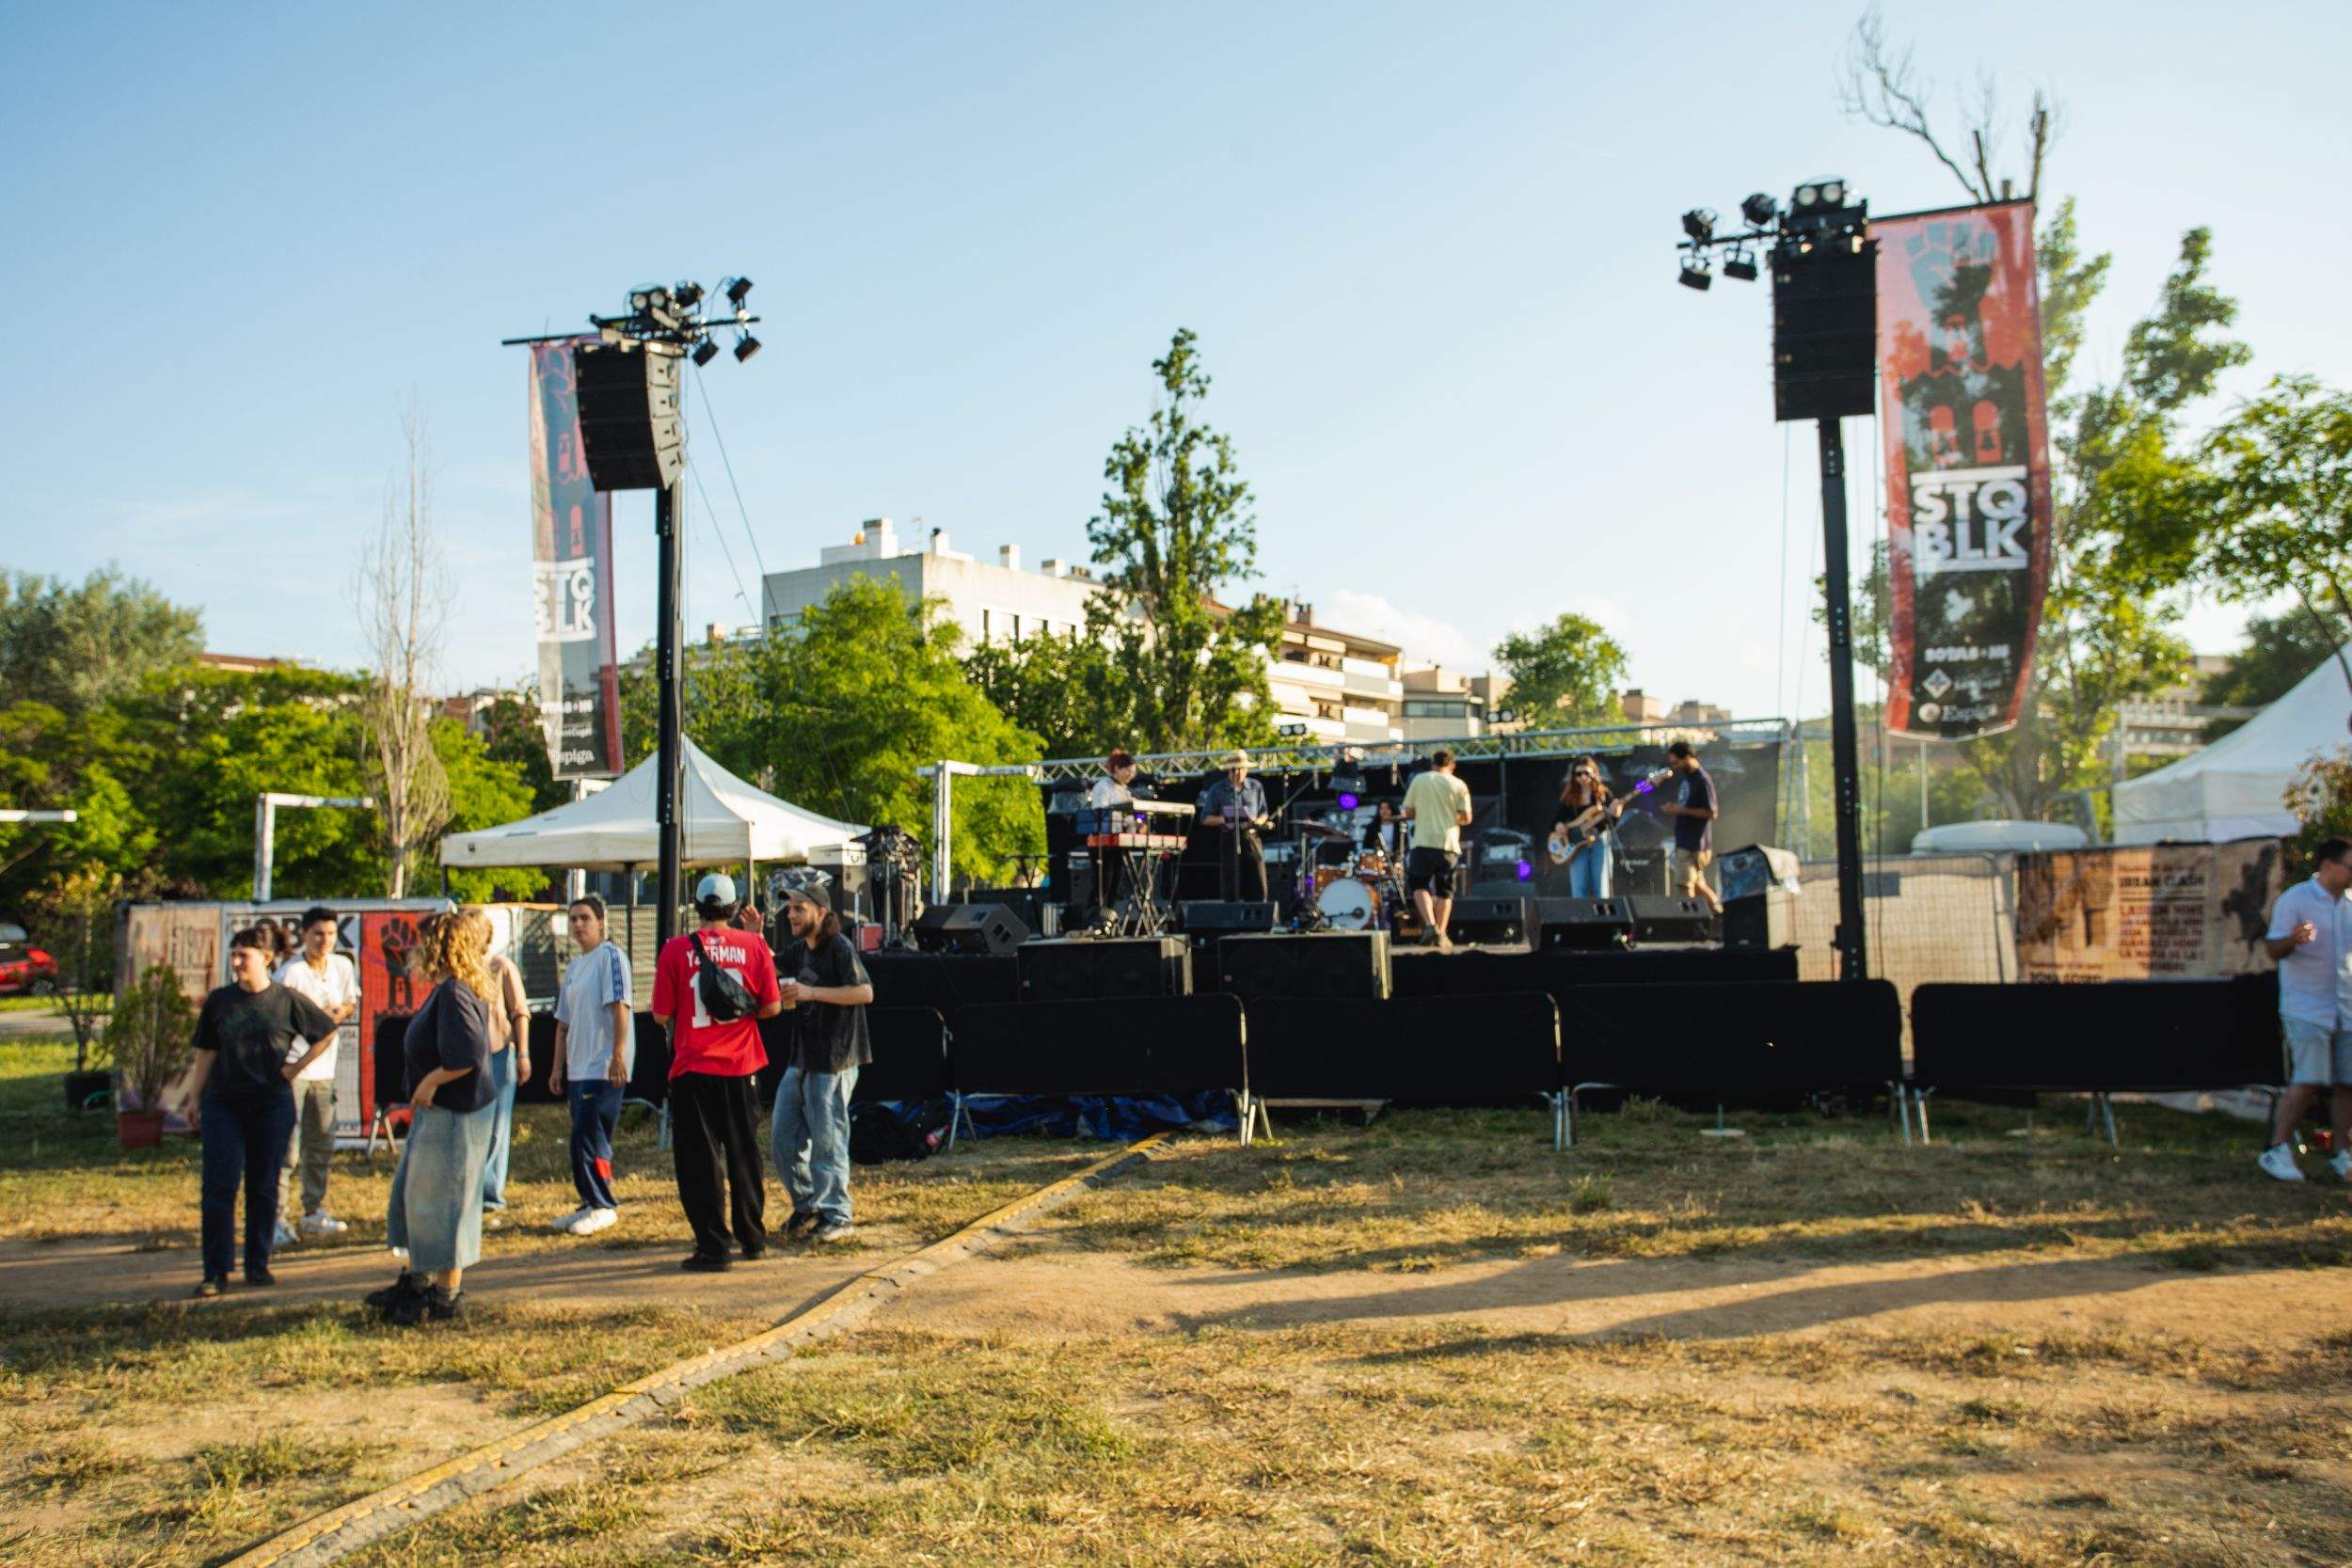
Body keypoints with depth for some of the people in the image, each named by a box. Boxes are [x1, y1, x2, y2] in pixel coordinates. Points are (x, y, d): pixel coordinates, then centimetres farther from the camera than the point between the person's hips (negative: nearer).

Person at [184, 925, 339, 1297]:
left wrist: (297, 1066, 2)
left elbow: (327, 1032, 9)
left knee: (264, 1188, 6)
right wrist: (194, 1098, 5)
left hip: (272, 1103, -1)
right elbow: (206, 1053, 9)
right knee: (218, 1186, -5)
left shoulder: (287, 999, -1)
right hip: (223, 1103, 1)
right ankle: (215, 1272, 0)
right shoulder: (219, 1001, 4)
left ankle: (258, 1266, 16)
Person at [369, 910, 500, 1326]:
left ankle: (448, 1294, 12)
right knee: (411, 1194, 20)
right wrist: (423, 1090, 11)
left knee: (441, 1201, 0)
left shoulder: (454, 993, -21)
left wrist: (431, 1082, -18)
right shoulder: (445, 989, 11)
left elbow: (468, 1056, -30)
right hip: (436, 1110, 11)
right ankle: (416, 1281, 33)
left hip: (454, 1115, -11)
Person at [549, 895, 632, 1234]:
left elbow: (619, 1006, -16)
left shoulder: (610, 956, -8)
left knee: (589, 1136, -10)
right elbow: (564, 1021, 21)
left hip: (603, 1068, -9)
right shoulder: (573, 967, 19)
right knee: (583, 1139, 11)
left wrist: (618, 1056, -22)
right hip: (578, 1067, 9)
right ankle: (590, 1205, 19)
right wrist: (558, 1066, 16)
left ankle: (603, 1206, -1)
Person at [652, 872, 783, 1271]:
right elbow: (772, 1006, -2)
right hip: (739, 1067, 3)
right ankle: (752, 1238, 25)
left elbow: (662, 1016, -5)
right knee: (743, 1154, 16)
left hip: (693, 1068, -3)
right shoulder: (754, 945, -2)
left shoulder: (676, 950, -7)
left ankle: (712, 1248, 3)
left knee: (700, 1159, 4)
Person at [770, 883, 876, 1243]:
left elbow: (865, 991, -24)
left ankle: (836, 1217, 9)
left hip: (832, 1061, -9)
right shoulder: (797, 951, 13)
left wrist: (811, 992, -25)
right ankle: (806, 1207, 26)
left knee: (827, 1141, -2)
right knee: (782, 1137, 12)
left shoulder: (839, 947, -13)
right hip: (800, 1061, 9)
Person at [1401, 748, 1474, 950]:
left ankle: (1429, 924, -11)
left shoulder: (1419, 781, 5)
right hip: (1448, 844, 1)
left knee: (1418, 885, 10)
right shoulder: (1459, 785, 3)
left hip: (1423, 842, 0)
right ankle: (1441, 936, 6)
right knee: (1444, 892, 11)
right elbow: (1466, 818, -2)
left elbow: (1408, 813, 5)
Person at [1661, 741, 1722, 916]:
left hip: (1695, 843, -9)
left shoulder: (1703, 781, -16)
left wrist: (1682, 810, -19)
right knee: (1696, 883, 17)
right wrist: (1674, 807, 6)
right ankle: (1717, 909, 27)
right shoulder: (1687, 777, 12)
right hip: (1683, 840, 9)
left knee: (1684, 885, -8)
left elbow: (1711, 812, -19)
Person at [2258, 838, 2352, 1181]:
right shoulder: (2295, 899, -6)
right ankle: (2277, 1150, -6)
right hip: (2306, 1008, -6)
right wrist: (2293, 939, -33)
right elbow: (2274, 949, -11)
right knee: (2309, 1080, -13)